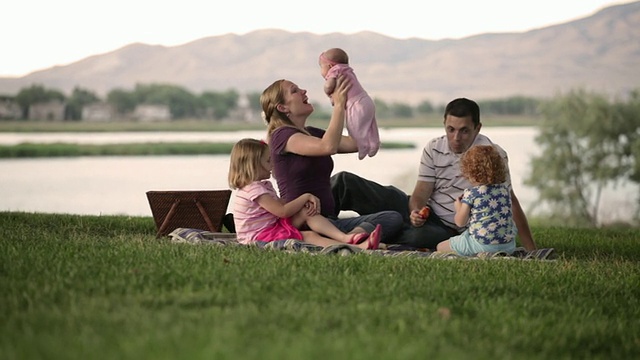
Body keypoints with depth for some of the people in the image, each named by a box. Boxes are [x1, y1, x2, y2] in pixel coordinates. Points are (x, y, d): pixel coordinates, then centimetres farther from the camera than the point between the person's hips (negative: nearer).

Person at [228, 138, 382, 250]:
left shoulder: (263, 185, 15)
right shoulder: (254, 189, -19)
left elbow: (282, 204, 14)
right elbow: (282, 211, -22)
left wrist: (306, 201, -5)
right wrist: (305, 197, -10)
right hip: (259, 235, -10)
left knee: (307, 211, -5)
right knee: (309, 236, -24)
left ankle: (345, 237, -20)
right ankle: (357, 248, -40)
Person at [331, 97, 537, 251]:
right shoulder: (433, 149, -1)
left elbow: (509, 202, -10)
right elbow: (421, 193, -3)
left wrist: (531, 249, -14)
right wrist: (416, 212, -28)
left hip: (447, 230, -4)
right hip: (424, 214, 4)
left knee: (419, 237, -43)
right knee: (346, 182, -6)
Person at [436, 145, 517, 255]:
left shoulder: (471, 193, -8)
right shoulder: (505, 189, 9)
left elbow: (460, 222, -2)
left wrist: (458, 208, 20)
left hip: (482, 244, -6)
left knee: (441, 247, 8)